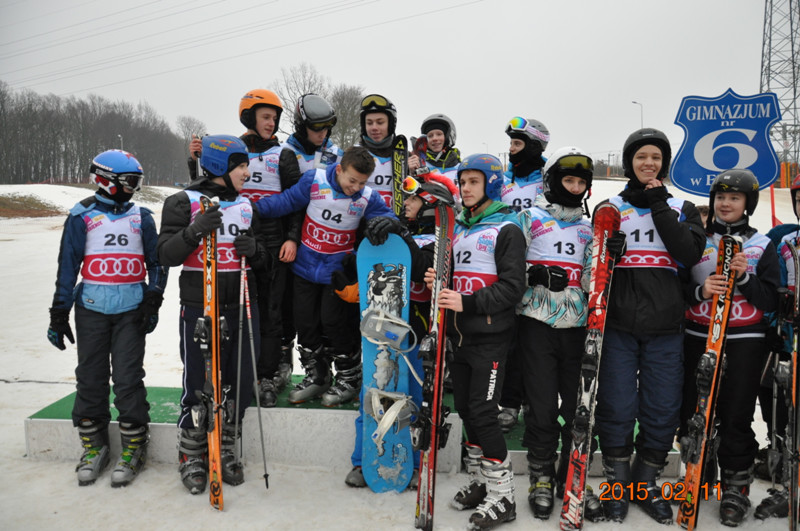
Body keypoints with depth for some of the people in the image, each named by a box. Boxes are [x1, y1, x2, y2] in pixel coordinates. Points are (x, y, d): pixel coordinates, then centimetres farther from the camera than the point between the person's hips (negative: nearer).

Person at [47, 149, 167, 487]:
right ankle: (93, 447, 22)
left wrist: (153, 301, 2)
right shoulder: (82, 217, 3)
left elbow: (156, 262, 12)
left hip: (131, 310, 0)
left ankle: (132, 449, 11)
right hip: (92, 309, 0)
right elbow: (67, 266, 4)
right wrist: (59, 314, 2)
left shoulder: (141, 217, 8)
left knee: (129, 379, -2)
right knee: (91, 379, 6)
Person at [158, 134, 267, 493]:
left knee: (240, 381, 7)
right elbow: (166, 255, -8)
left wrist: (254, 248, -6)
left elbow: (262, 257, 17)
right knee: (198, 383, 2)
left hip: (242, 306, 5)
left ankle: (226, 451, 25)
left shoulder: (246, 205, 14)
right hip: (199, 307, -4)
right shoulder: (184, 202, -2)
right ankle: (192, 458, 21)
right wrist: (195, 231, -24)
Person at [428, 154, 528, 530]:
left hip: (490, 336, -7)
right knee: (465, 409, 12)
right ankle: (480, 482, 28)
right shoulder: (459, 227, 15)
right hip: (459, 333, 7)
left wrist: (468, 304, -22)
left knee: (482, 412, -7)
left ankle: (502, 496, 8)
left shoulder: (506, 229, -7)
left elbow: (512, 287, -14)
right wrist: (437, 281, 2)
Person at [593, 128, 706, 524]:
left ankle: (647, 483, 26)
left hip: (665, 330, 1)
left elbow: (690, 254, -8)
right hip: (618, 326, -1)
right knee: (617, 408, 2)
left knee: (662, 410, 6)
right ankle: (617, 484, 20)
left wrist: (659, 206, -7)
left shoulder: (681, 209, 11)